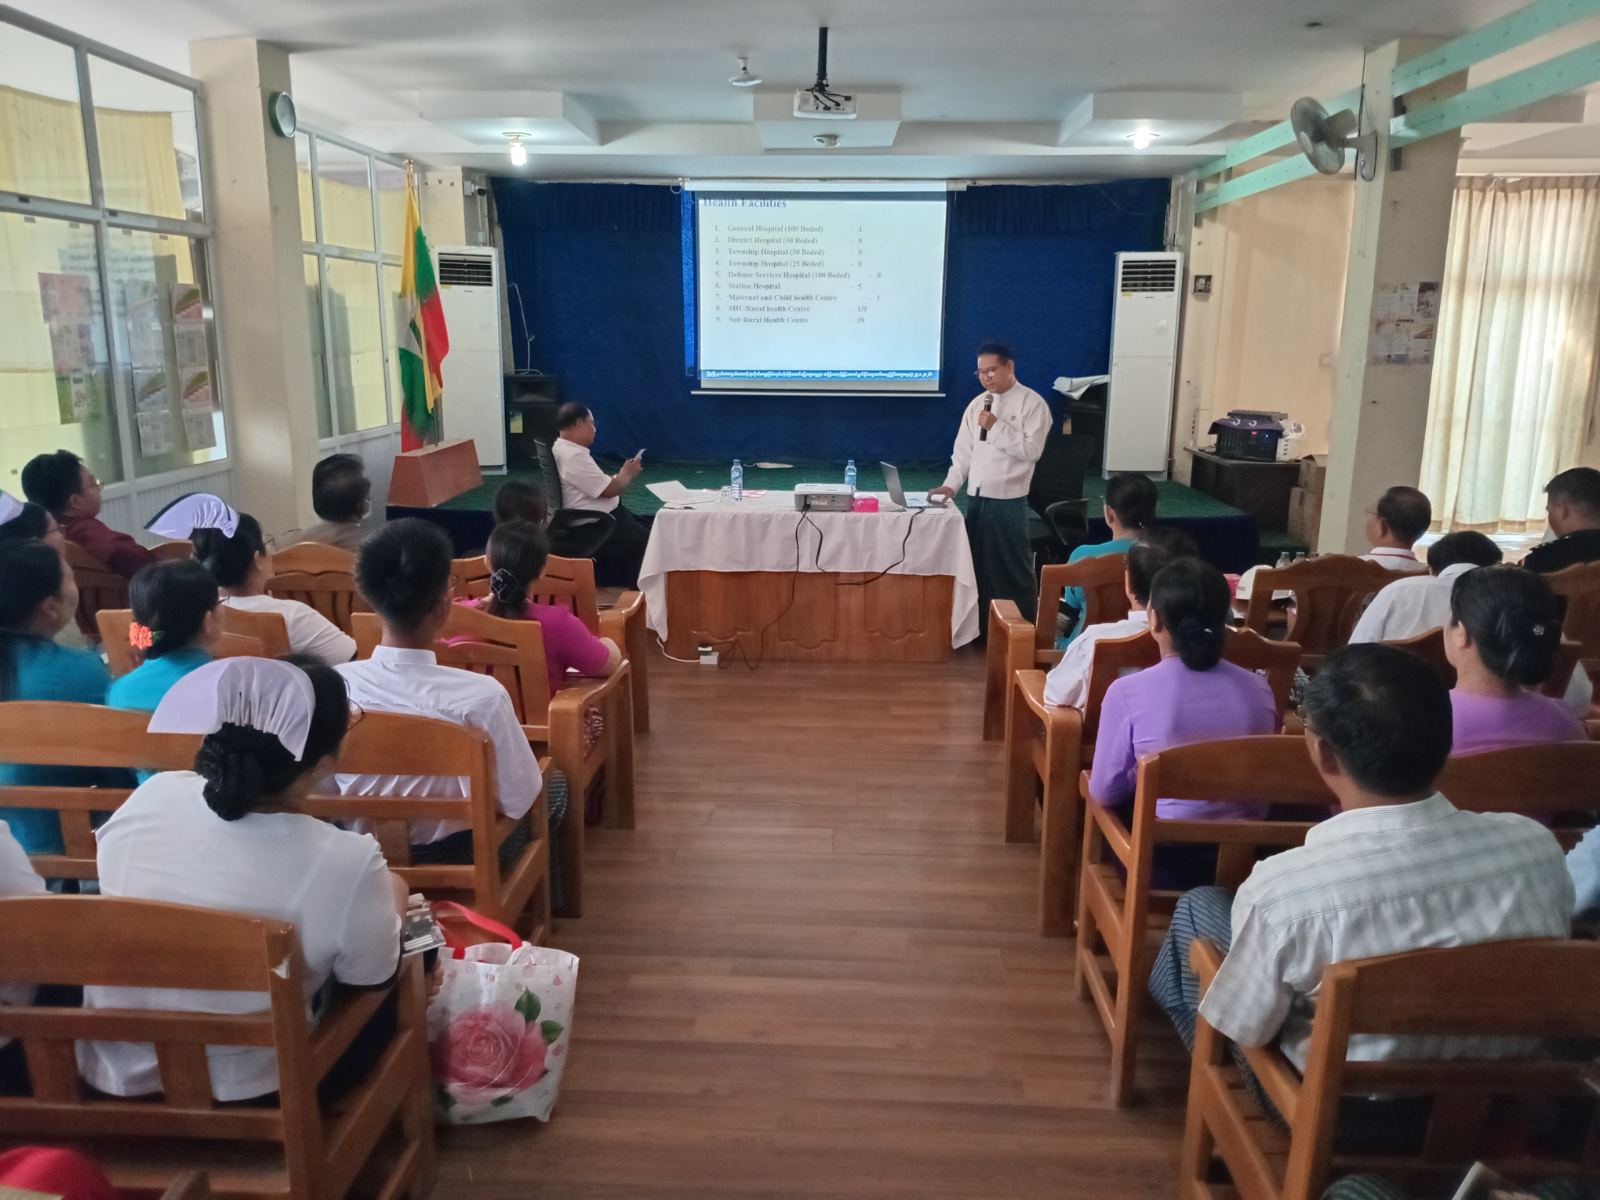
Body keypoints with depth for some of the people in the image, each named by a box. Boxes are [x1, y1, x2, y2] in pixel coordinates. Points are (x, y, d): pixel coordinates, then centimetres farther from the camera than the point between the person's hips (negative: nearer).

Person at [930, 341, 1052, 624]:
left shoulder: (1032, 403, -7)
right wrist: (951, 484, -1)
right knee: (979, 566, 11)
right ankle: (983, 627, 22)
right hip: (976, 498, 6)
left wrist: (996, 427, -18)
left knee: (1013, 568, 3)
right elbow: (963, 450, 11)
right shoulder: (977, 404, 11)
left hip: (1009, 502, -6)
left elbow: (1032, 450, -16)